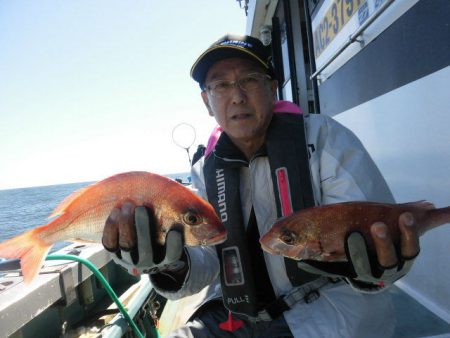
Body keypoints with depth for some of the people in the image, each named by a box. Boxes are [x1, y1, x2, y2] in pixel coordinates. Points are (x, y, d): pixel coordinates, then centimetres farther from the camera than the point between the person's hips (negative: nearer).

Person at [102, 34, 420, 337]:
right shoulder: (207, 170, 1)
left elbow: (371, 230, -15)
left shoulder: (324, 138, -11)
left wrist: (369, 263, -39)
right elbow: (205, 260, -5)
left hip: (330, 307, -3)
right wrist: (170, 265, -28)